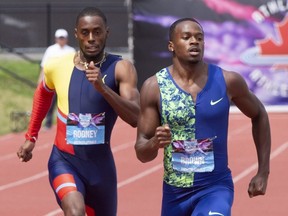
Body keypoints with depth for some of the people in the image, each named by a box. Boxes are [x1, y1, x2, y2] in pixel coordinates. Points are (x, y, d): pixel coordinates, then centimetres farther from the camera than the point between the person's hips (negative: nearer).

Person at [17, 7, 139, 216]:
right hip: (64, 162, -1)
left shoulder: (121, 68, -13)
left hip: (101, 165, 1)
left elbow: (135, 118, -26)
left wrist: (103, 88, -38)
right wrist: (31, 137, 22)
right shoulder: (57, 67, -6)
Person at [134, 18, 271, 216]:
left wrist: (263, 172, 9)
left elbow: (259, 115, 12)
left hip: (216, 188, -2)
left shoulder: (228, 81, -7)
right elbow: (142, 153, -5)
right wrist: (155, 142, -28)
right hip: (174, 192, 2)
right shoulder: (154, 87, -8)